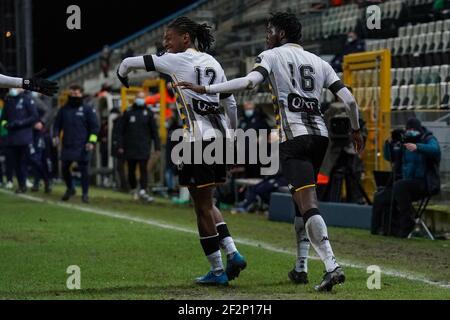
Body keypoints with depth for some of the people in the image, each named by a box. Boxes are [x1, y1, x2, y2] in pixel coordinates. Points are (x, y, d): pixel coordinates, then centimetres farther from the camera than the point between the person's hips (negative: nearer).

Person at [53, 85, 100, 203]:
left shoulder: (88, 109, 1)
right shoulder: (64, 109, 13)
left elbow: (95, 127, -1)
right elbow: (57, 124, 20)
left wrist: (92, 142, -10)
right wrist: (56, 135, 3)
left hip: (82, 147, -4)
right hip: (67, 145, 4)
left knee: (84, 169, -3)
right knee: (65, 168, 7)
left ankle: (85, 194, 3)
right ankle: (70, 189, 28)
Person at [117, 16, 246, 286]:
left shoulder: (177, 61, -3)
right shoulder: (212, 63, 16)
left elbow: (129, 62, 1)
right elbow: (231, 104, 22)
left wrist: (122, 75, 23)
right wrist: (232, 132, 34)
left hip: (200, 139, -7)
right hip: (220, 137, 7)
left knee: (203, 207, 1)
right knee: (206, 203, 19)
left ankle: (217, 271, 5)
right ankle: (232, 252, 6)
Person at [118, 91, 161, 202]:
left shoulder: (148, 113, 7)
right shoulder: (128, 112, 7)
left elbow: (154, 131, 7)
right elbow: (122, 130, 8)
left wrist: (157, 146, 2)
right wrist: (121, 145, 2)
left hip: (144, 147, -1)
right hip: (130, 147, 1)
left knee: (143, 169, -10)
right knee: (131, 170, 8)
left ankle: (143, 191, -15)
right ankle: (134, 189, 23)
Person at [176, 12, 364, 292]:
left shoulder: (272, 56, 4)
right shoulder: (318, 62, 20)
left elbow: (250, 82, -15)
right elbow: (349, 99, 14)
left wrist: (206, 89, -13)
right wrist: (356, 130, 30)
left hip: (294, 137, -6)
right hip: (320, 134, 6)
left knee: (308, 205, -13)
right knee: (302, 203, 19)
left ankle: (332, 266, -26)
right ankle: (301, 268, 21)